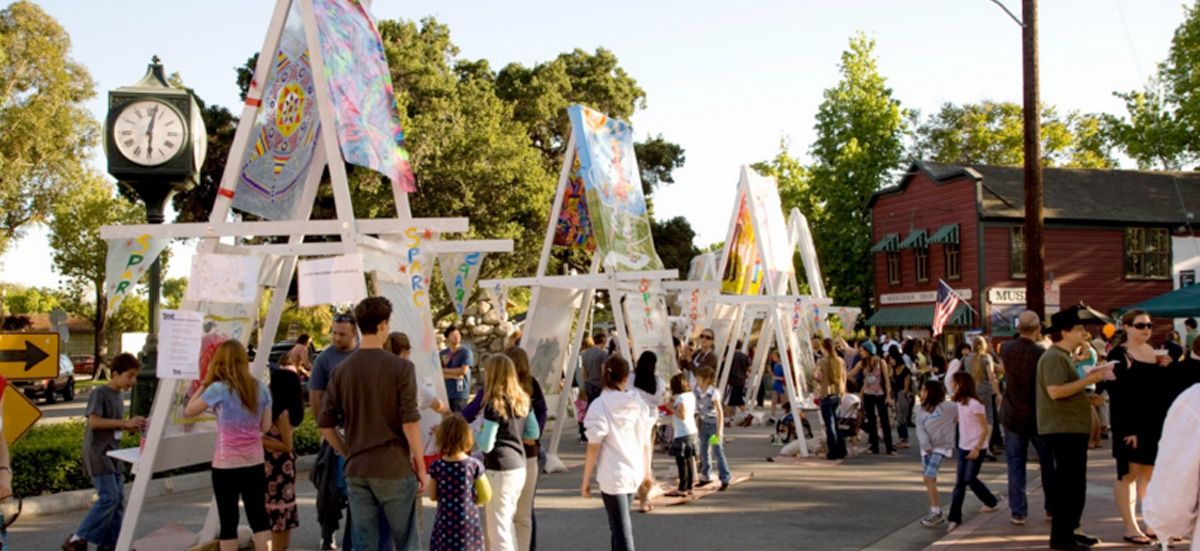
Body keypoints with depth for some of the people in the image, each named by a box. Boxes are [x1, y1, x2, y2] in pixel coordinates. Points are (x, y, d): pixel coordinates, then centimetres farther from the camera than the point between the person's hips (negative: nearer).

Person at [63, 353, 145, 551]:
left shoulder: (118, 396, 15)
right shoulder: (99, 393, -11)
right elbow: (94, 422, -21)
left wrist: (131, 425, 6)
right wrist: (125, 422, -22)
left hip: (112, 454, 9)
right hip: (97, 453, -9)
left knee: (119, 500, 6)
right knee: (109, 498, -15)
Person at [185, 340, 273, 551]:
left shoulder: (218, 389, -12)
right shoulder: (260, 388, 2)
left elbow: (188, 411, -1)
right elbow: (265, 426, 7)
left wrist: (204, 384, 4)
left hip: (226, 466, -4)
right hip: (255, 464, 4)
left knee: (228, 522, 4)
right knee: (259, 518, 10)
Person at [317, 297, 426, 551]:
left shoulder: (342, 370, 4)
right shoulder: (400, 367, -10)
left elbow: (325, 425, 5)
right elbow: (409, 423, -13)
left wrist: (349, 454, 15)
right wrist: (420, 465, -4)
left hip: (356, 470, 4)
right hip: (394, 468, -4)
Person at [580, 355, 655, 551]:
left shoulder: (599, 406, -11)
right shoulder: (639, 405, 4)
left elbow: (593, 447, -13)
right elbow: (646, 443, 7)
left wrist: (586, 480, -6)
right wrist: (647, 472, 19)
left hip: (612, 476, -5)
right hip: (635, 474, 5)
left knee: (621, 529, -2)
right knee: (621, 525, 23)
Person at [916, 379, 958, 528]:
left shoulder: (945, 407, -4)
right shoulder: (921, 411, 11)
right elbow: (920, 429, -1)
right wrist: (925, 445, -12)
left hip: (940, 447, -6)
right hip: (926, 448, 6)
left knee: (929, 477, -17)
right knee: (930, 480, 8)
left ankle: (935, 512, -12)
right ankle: (937, 513, 18)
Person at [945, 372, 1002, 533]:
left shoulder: (974, 404, -18)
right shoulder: (960, 403, 5)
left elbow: (985, 428, -17)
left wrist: (977, 448, -19)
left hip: (976, 448, -7)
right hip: (963, 447, 7)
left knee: (970, 479, -2)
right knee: (960, 482, 4)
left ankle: (992, 502, 23)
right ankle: (954, 517, 5)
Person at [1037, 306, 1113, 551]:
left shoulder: (1062, 356, 19)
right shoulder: (1054, 357, -16)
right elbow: (1055, 391, -26)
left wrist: (1090, 377, 14)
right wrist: (1088, 380, -21)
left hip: (1071, 428, 11)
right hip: (1063, 429, -11)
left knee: (1073, 483, 16)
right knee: (1070, 484, -8)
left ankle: (1067, 531, 24)